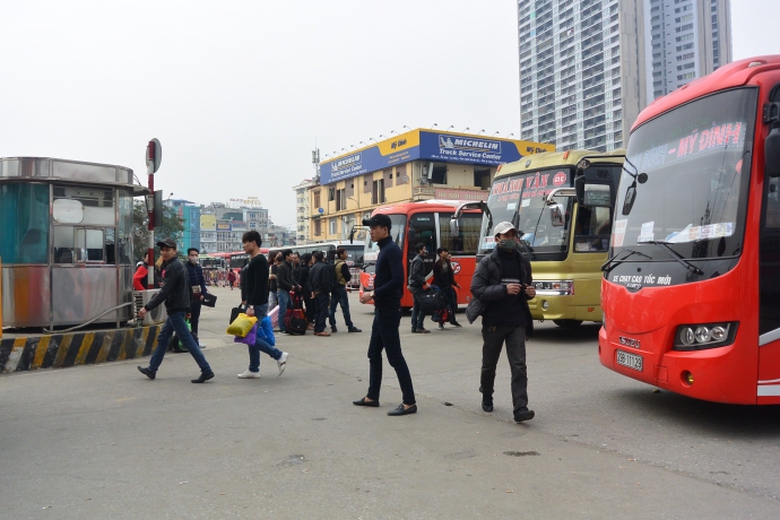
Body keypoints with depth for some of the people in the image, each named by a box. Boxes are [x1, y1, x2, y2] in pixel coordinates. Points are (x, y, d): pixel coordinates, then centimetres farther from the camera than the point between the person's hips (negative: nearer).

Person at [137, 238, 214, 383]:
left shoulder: (172, 268, -16)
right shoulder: (177, 265, 15)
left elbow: (164, 292, -21)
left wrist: (147, 308, -19)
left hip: (176, 309, -11)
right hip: (177, 308, 11)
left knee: (187, 341, -10)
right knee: (162, 338, 17)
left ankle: (206, 371, -10)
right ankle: (152, 369, 27)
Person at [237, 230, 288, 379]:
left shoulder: (258, 261, -16)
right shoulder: (255, 260, 16)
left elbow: (259, 285, -24)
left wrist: (251, 306, -26)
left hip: (257, 305, -10)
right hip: (254, 304, 10)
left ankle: (279, 355, -4)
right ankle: (253, 370, 16)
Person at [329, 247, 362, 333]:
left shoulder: (334, 264, 11)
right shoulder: (343, 264, -13)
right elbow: (347, 277, -15)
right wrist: (350, 276, 7)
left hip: (334, 287, 8)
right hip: (341, 287, -8)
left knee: (332, 307, 6)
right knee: (345, 307, -3)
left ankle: (333, 326, 7)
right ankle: (350, 327, 1)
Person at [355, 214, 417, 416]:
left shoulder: (392, 250, -15)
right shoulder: (384, 249, 14)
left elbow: (397, 280, -25)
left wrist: (373, 294, -21)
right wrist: (374, 294, 7)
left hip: (389, 311, -10)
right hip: (382, 310, 10)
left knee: (394, 356, -7)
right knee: (374, 354, 16)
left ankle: (409, 402, -2)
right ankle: (372, 397, 27)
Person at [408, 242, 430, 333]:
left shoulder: (417, 259, 19)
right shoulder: (419, 260, -13)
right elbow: (415, 274, -22)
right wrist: (424, 282, -23)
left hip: (414, 286, 11)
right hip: (417, 286, -11)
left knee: (416, 307, 11)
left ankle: (414, 327, 13)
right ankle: (419, 327, -11)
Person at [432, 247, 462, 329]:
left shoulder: (447, 262, 6)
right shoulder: (437, 265, -13)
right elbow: (436, 278, -14)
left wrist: (455, 284, 17)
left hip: (448, 286, 7)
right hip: (441, 288, -7)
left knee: (453, 303, 12)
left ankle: (452, 320, 30)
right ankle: (441, 322, 11)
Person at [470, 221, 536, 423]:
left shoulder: (523, 262, 10)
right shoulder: (487, 263, -4)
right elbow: (476, 290, -14)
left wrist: (530, 292, 1)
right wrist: (504, 289, -23)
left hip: (517, 322, 2)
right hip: (493, 322, -2)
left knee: (519, 365, -8)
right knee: (489, 365, 14)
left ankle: (520, 408, -10)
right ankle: (487, 397, 37)